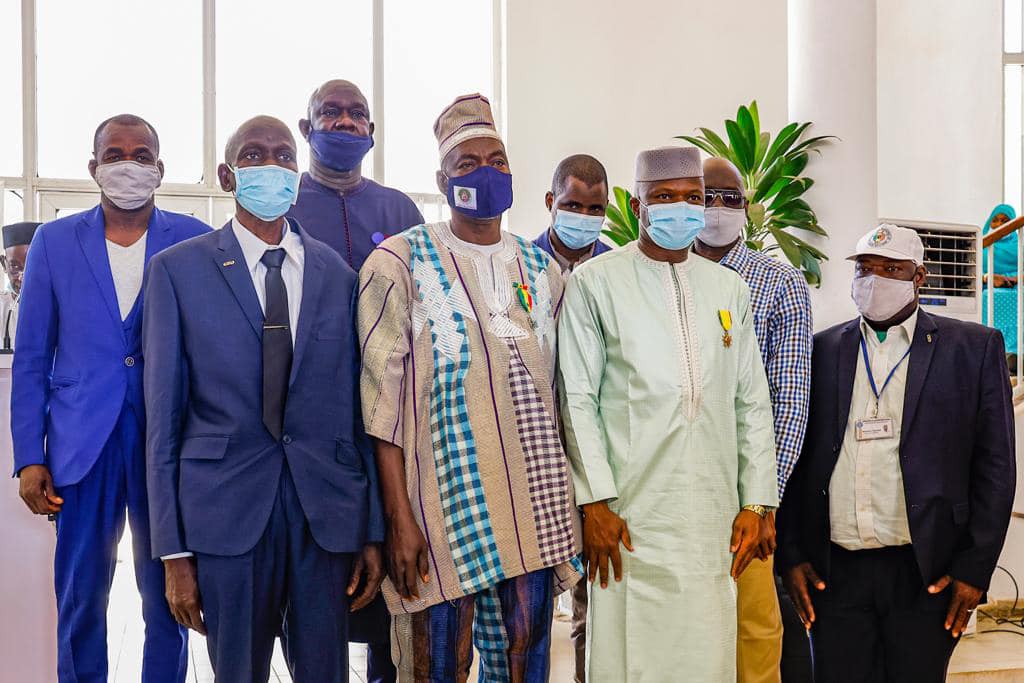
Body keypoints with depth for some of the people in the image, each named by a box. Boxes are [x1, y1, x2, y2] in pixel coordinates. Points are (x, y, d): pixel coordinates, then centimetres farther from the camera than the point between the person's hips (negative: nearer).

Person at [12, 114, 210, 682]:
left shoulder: (194, 241, 2)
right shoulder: (54, 242, 6)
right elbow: (31, 360, 7)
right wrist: (29, 458, 1)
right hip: (82, 447, 1)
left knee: (168, 600, 7)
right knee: (79, 599, 9)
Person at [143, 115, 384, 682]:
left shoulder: (336, 271, 7)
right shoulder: (177, 269, 1)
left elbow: (356, 406, 7)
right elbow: (164, 413, 0)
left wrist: (373, 530, 5)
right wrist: (173, 551, -4)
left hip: (327, 509, 2)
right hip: (227, 506, -2)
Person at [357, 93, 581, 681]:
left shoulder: (542, 270, 12)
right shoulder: (401, 263, -2)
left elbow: (557, 390, 15)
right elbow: (384, 397, -6)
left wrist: (570, 505, 10)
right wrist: (398, 517, -11)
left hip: (536, 508, 4)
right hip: (446, 501, -4)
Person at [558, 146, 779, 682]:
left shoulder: (729, 288, 15)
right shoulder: (594, 283, 2)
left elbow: (752, 403, 14)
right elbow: (577, 400, -2)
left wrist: (757, 502, 7)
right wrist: (595, 501, -9)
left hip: (715, 519, 4)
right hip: (629, 517, -3)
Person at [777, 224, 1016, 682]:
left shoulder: (975, 347, 4)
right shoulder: (821, 350, 8)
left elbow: (995, 465, 1)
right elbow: (795, 460, 8)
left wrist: (975, 568, -4)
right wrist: (791, 556, 2)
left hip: (926, 574, -1)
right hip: (833, 572, 2)